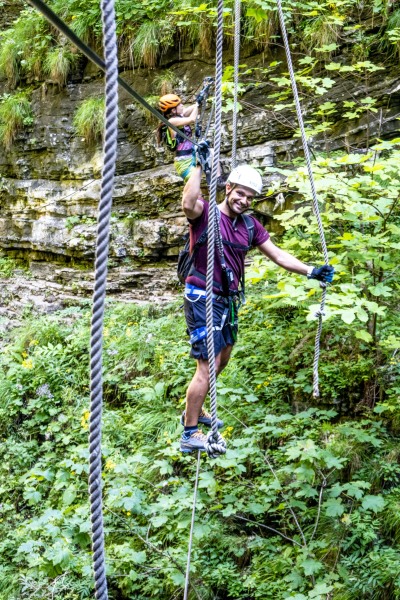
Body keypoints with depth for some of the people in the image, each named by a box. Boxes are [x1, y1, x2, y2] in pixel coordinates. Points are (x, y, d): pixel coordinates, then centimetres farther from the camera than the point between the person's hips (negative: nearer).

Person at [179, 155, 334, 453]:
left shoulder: (250, 225, 8)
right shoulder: (205, 213, -12)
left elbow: (277, 254, 8)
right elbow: (189, 203, -37)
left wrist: (311, 271, -1)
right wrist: (200, 166, -34)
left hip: (228, 300, 8)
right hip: (202, 299, -8)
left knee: (222, 360, 21)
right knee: (207, 365, -8)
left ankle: (194, 410, 41)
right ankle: (190, 434, 1)